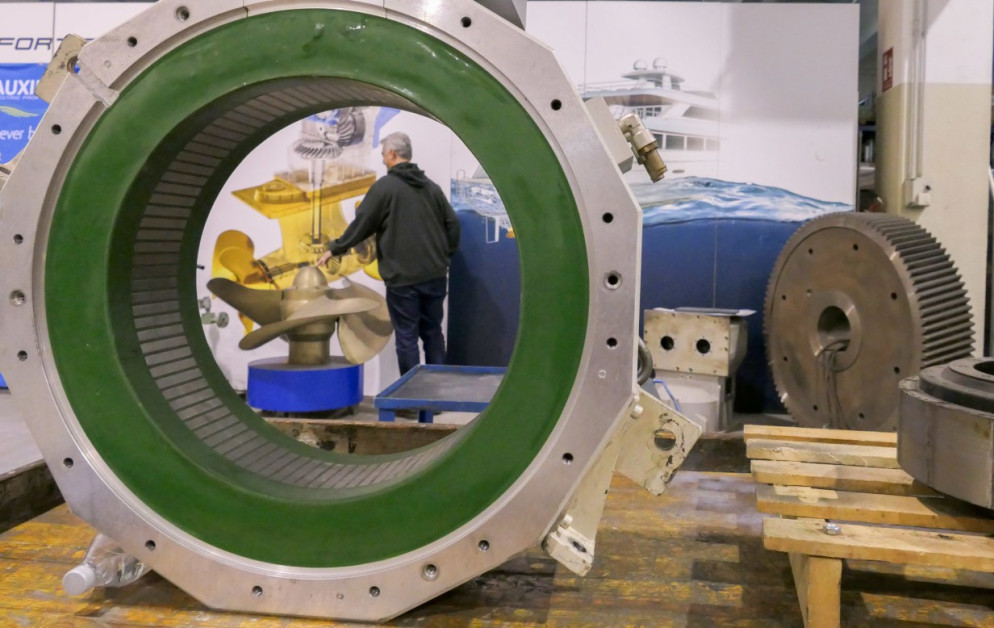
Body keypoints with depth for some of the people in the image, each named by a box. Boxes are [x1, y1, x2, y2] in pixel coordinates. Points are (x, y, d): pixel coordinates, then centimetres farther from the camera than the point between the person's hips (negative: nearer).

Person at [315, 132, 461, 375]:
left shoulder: (384, 186, -7)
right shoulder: (431, 186, 10)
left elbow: (361, 224, -6)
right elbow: (452, 224, 10)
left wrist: (335, 249, 4)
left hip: (402, 277, -6)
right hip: (435, 275, 6)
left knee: (407, 337, 2)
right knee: (433, 332, 15)